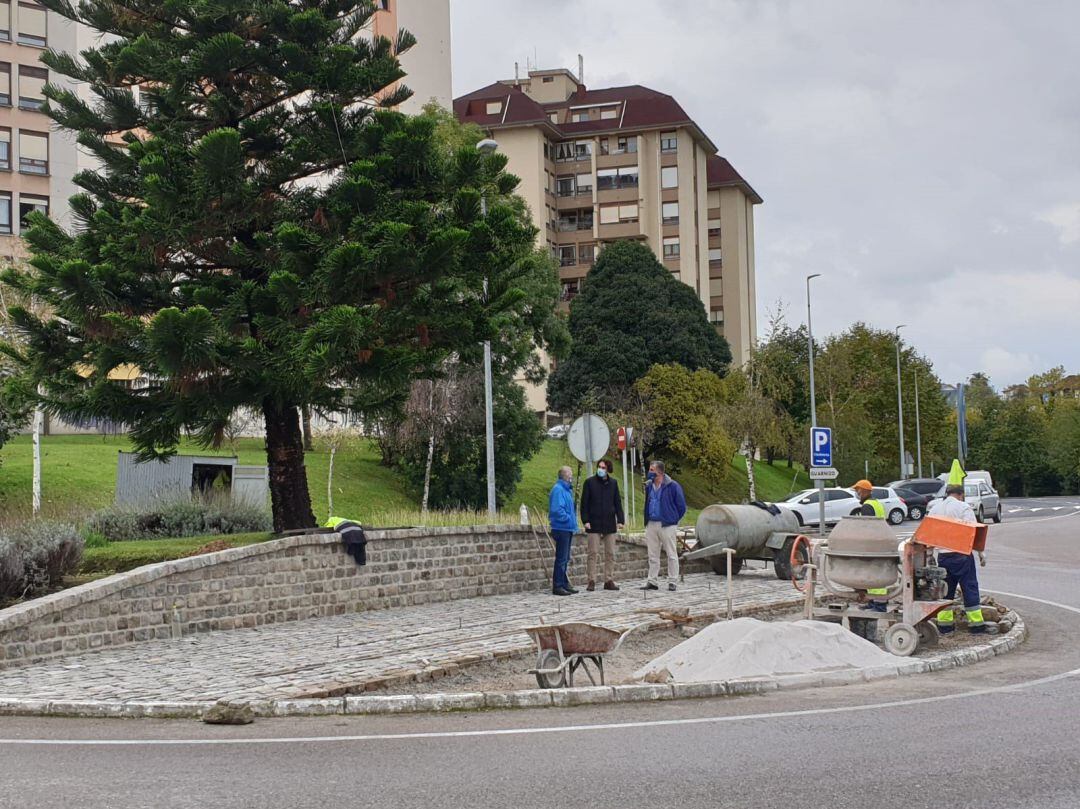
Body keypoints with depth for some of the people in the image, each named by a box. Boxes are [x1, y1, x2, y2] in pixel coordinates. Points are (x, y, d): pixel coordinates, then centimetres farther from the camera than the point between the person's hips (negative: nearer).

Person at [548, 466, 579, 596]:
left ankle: (564, 584, 21)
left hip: (568, 529, 10)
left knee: (565, 559, 14)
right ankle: (557, 586, -6)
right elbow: (557, 509, -24)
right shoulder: (558, 489, -15)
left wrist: (573, 520, 13)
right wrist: (568, 518, -15)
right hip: (561, 528, -10)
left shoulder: (567, 489, 17)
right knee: (561, 558, -8)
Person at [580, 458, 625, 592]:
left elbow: (617, 502, 11)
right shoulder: (590, 482, 0)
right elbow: (584, 503, -1)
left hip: (609, 524, 3)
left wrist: (620, 520, 2)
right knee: (593, 553, -3)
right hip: (594, 524, -3)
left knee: (610, 554, 5)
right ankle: (591, 581, 0)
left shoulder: (613, 483, 9)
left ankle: (609, 581, 12)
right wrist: (585, 520, -10)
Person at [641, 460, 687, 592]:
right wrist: (647, 520, 14)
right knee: (653, 555, 9)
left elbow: (681, 506, -4)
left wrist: (674, 520, -1)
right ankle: (652, 582, 14)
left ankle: (672, 582, 7)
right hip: (651, 525, 6)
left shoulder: (672, 486, -10)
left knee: (671, 555, 2)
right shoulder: (648, 486, 8)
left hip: (666, 525, -6)